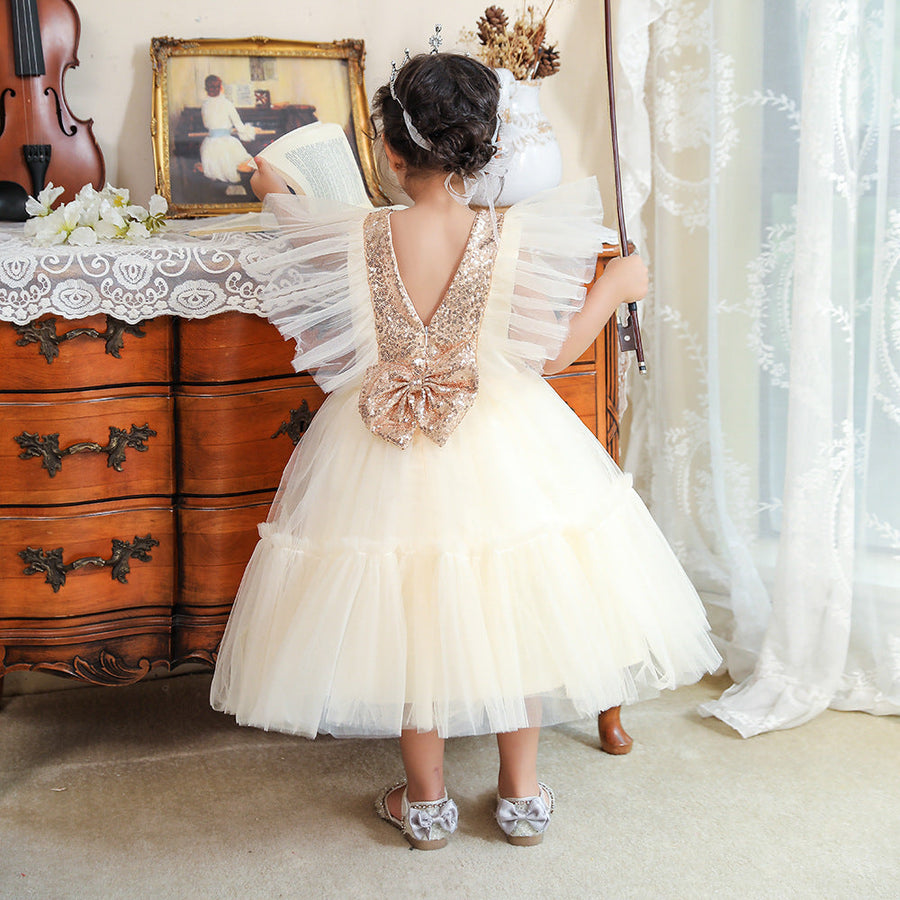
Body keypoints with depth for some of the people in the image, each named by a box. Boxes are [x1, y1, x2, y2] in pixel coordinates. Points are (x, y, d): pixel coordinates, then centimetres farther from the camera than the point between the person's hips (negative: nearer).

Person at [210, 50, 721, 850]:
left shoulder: (357, 237, -11)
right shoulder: (514, 236, -13)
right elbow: (550, 355, -8)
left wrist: (272, 189, 25)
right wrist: (614, 286, 8)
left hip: (386, 453, 1)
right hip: (502, 452, 0)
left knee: (409, 617, 14)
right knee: (514, 605, 16)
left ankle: (425, 801, 28)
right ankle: (522, 794, 27)